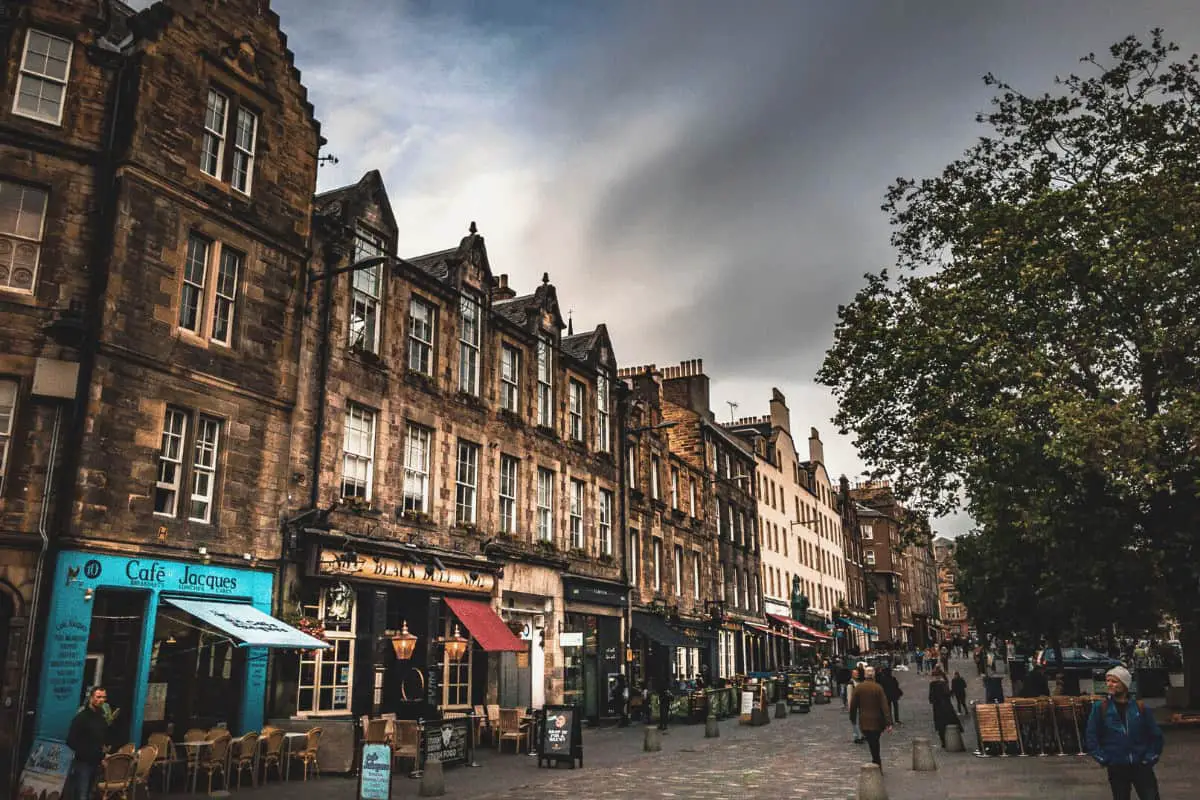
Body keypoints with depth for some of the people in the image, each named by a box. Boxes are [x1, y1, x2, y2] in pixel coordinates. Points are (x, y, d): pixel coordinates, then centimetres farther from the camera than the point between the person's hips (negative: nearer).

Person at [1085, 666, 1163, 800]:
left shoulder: (1140, 707, -2)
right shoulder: (1100, 708, -5)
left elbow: (1156, 735, 7)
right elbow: (1092, 737, -1)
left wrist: (1151, 758, 1)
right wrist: (1103, 759, -6)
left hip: (1141, 766, 0)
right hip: (1117, 768, 0)